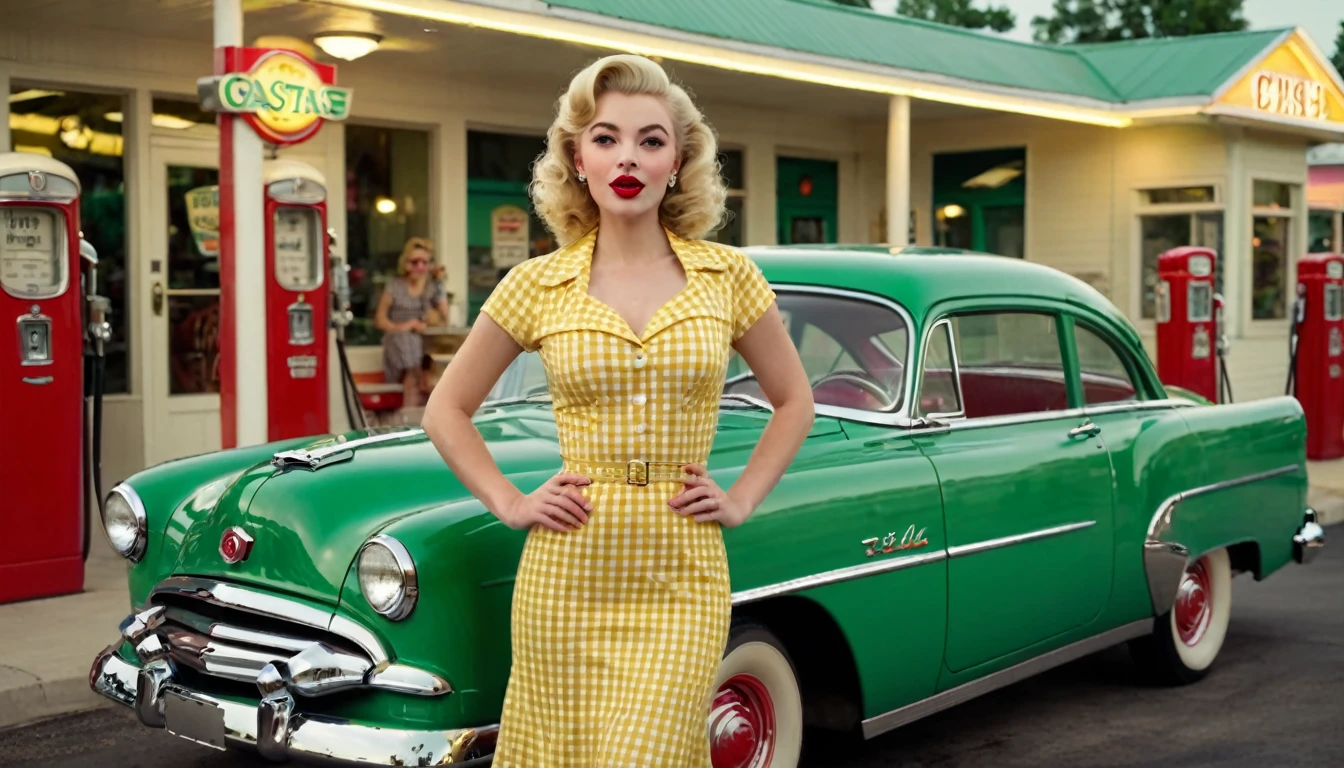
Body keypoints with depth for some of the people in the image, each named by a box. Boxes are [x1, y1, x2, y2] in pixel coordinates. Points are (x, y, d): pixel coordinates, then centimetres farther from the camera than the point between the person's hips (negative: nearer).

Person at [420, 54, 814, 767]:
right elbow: (446, 408, 11)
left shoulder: (728, 276, 2)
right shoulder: (536, 286, 1)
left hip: (682, 576, 0)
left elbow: (794, 400, 15)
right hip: (568, 574, 1)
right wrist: (510, 503, 1)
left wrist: (741, 499, 5)